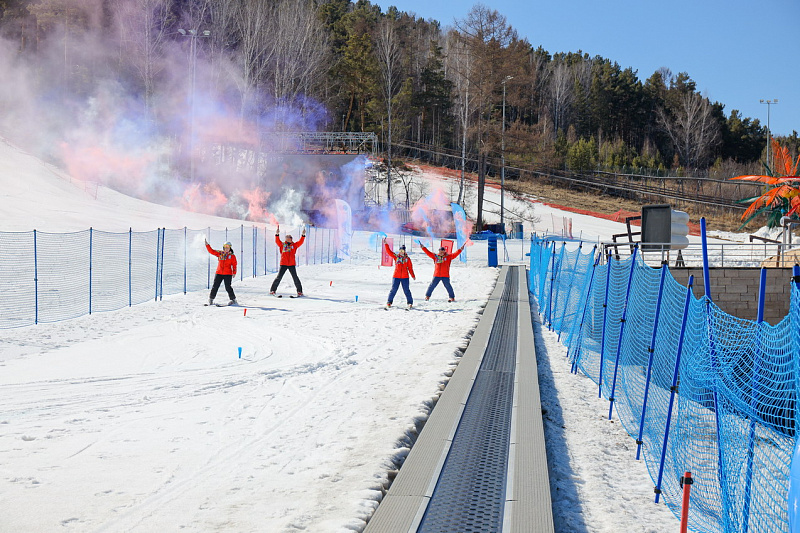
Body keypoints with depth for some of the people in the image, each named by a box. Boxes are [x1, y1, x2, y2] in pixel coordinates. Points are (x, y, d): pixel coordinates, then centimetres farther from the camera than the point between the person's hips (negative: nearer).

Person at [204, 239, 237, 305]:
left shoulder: (232, 256, 2)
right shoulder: (219, 253, 7)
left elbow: (234, 265, 3)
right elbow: (211, 251, 7)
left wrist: (234, 272, -6)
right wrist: (207, 244, -3)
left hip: (228, 274, -2)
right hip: (219, 273, 3)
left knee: (228, 287, -7)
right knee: (215, 287, 2)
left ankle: (233, 300, 5)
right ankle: (211, 300, 14)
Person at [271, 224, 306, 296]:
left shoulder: (294, 245, 12)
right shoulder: (282, 245, 7)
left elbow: (300, 242, 5)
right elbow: (277, 241, -7)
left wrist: (303, 235, -6)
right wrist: (277, 234, -21)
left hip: (292, 264, 1)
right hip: (283, 264, -1)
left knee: (295, 277, -2)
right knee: (279, 277, -3)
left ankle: (299, 291, 7)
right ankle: (272, 290, 6)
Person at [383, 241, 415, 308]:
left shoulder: (407, 258, 6)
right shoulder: (396, 256, 6)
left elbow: (410, 268, 7)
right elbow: (389, 251, 0)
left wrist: (413, 276, 2)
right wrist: (385, 244, -8)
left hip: (405, 277, 0)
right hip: (396, 277, 0)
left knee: (406, 290, 3)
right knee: (393, 289, -1)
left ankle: (410, 302, 13)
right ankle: (389, 302, 10)